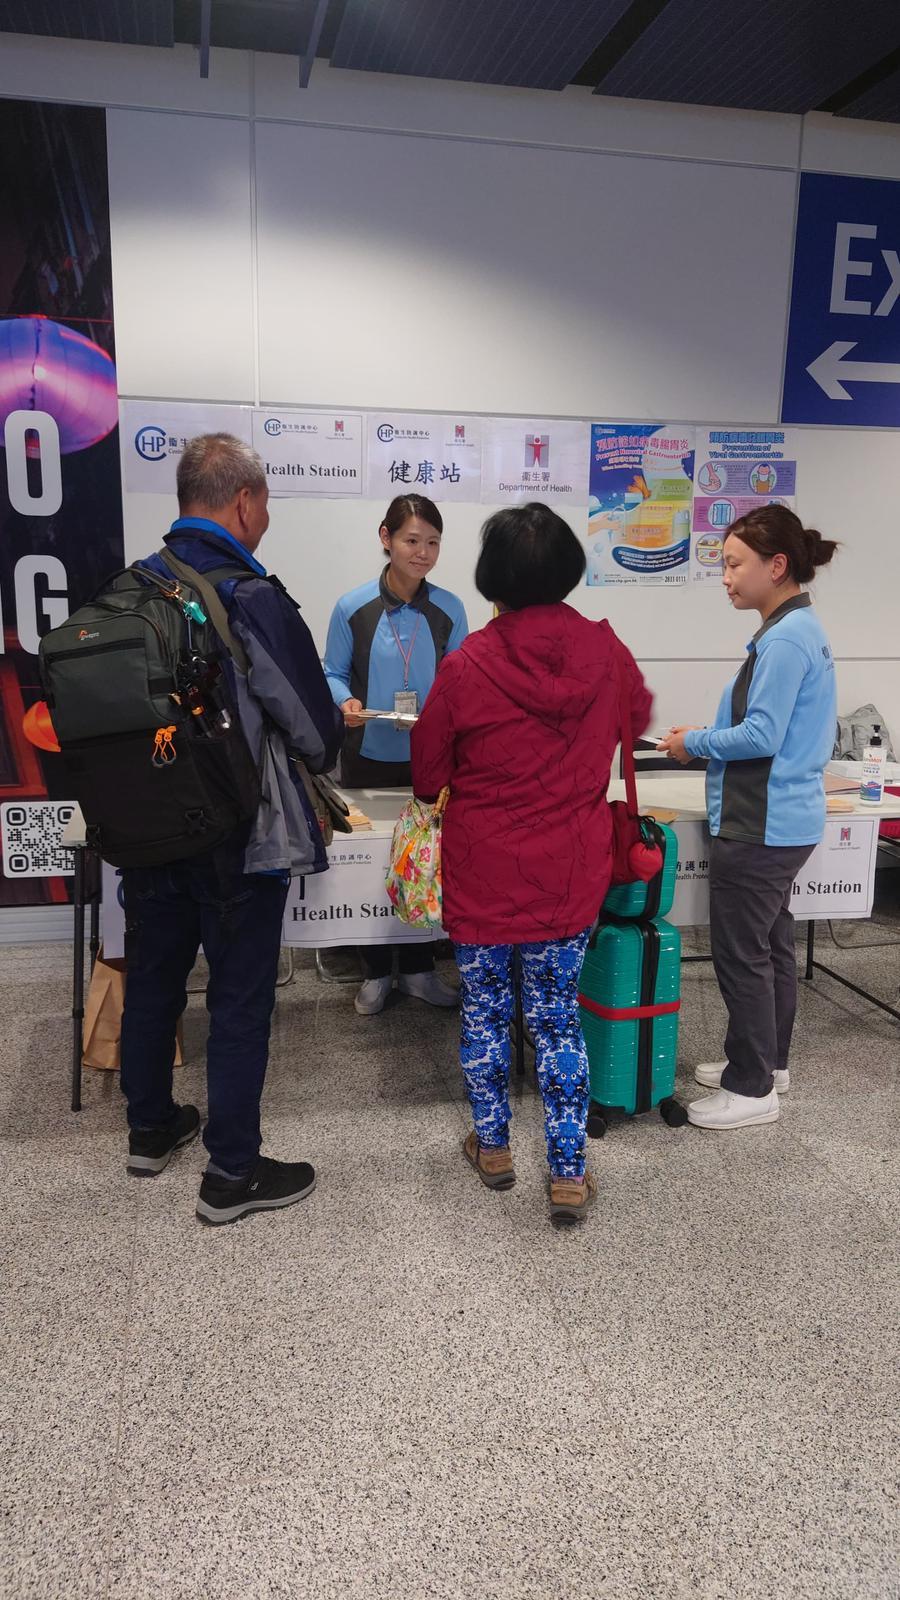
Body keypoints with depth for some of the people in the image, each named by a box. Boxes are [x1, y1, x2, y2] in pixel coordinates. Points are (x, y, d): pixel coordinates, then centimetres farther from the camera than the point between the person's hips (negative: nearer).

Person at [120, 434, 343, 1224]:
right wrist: (323, 743, 9)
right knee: (240, 1000, 6)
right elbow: (317, 732, -15)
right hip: (240, 839, -6)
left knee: (152, 978, 19)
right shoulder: (254, 601, -20)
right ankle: (232, 1173, 17)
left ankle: (151, 1128, 38)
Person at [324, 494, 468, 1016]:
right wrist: (346, 702, -20)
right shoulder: (353, 607, -8)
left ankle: (418, 968, 29)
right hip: (369, 755, -1)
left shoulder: (449, 609, -5)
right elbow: (334, 673, 0)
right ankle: (377, 972, 28)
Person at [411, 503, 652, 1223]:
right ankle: (569, 1174, 17)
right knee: (558, 1017, 13)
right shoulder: (606, 653, -7)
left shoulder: (466, 667, -16)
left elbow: (427, 777, -3)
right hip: (570, 875, 2)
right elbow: (638, 719, 15)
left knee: (486, 1010, 17)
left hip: (483, 873, -2)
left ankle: (493, 1148, 32)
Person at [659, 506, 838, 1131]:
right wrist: (711, 738, 11)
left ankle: (752, 1089, 13)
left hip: (760, 824, -10)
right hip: (786, 818, 10)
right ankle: (769, 1061, 34)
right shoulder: (804, 629, 11)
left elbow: (761, 735, -23)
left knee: (742, 953, 0)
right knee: (773, 942, 19)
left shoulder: (784, 641, -20)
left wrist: (696, 740, -9)